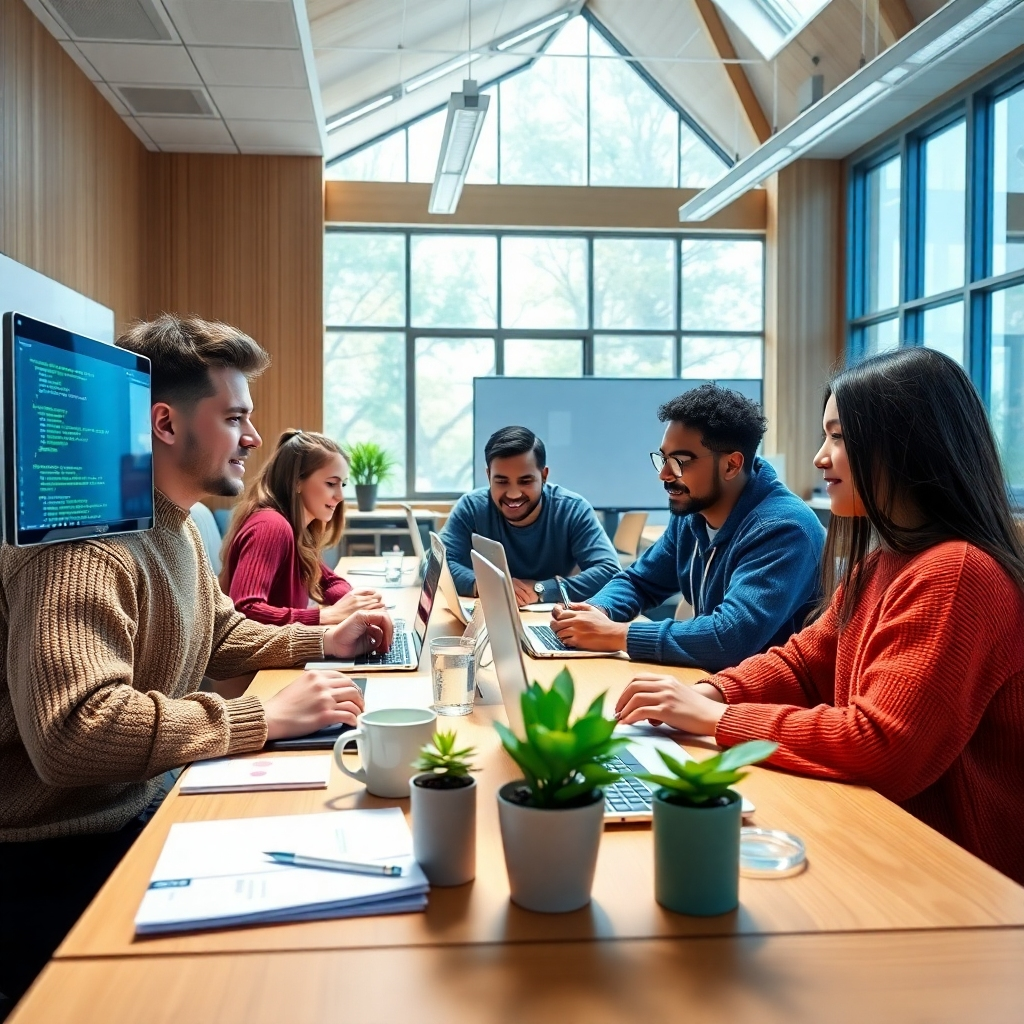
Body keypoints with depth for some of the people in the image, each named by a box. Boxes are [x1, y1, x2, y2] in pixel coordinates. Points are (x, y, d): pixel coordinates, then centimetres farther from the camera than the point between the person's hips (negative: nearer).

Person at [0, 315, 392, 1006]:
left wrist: (323, 641, 7)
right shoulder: (87, 542, -25)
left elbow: (218, 635, 23)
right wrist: (264, 718, -31)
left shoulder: (180, 525, 10)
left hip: (140, 809, 9)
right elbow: (72, 732, -36)